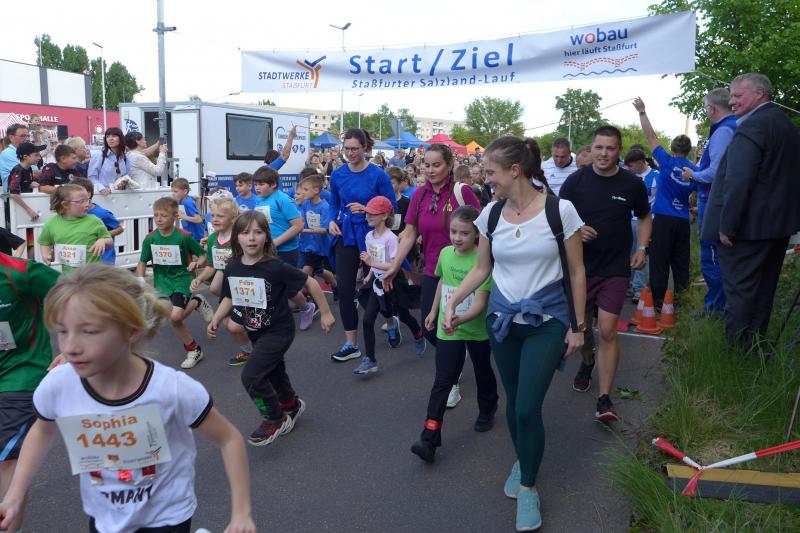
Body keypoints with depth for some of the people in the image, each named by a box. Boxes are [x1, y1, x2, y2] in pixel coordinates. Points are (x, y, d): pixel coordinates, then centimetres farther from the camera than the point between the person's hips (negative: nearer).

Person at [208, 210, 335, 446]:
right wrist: (215, 320, -4)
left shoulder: (276, 267, -25)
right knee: (273, 372, 24)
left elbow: (311, 283, -16)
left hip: (278, 331, -6)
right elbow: (230, 298, 9)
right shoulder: (232, 267, -8)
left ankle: (275, 419, 8)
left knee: (251, 375, -16)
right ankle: (291, 404, 53)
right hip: (255, 331, 6)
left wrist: (326, 313, -9)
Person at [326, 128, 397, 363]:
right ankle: (351, 344, 8)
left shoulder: (378, 175, -11)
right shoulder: (338, 174, 2)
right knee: (344, 288, -1)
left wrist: (367, 209, -22)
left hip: (370, 235, -4)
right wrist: (331, 221, -5)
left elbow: (391, 207, -8)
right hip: (345, 235, 4)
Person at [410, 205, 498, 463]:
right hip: (447, 330, 3)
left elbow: (480, 303, -26)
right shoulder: (445, 253, -4)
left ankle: (487, 411, 48)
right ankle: (429, 438, -4)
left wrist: (458, 319, -42)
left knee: (483, 373, 20)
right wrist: (434, 311, 19)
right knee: (442, 382, -2)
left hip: (477, 329, -3)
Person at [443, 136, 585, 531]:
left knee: (527, 407, -7)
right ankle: (522, 461, 40)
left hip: (547, 320, -4)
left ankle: (528, 487, 16)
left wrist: (577, 326, -3)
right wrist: (452, 302, -1)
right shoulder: (491, 213, -2)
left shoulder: (560, 210, -13)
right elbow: (481, 268, 10)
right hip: (502, 319, 4)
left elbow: (576, 272, -5)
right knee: (513, 400, 13)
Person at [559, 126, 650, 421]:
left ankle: (604, 399, -3)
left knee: (608, 331, -10)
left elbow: (644, 217, 12)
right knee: (582, 324, 16)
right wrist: (576, 230, -22)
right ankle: (587, 362, 48)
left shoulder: (633, 184, -3)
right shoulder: (575, 181, -5)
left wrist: (642, 248, -2)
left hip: (616, 267, -1)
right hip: (581, 264, 1)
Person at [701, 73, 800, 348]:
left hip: (748, 225, -9)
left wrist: (726, 225, -20)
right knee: (763, 290, 16)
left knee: (739, 289, -3)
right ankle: (757, 345, 26)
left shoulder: (751, 127, -16)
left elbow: (738, 181, -24)